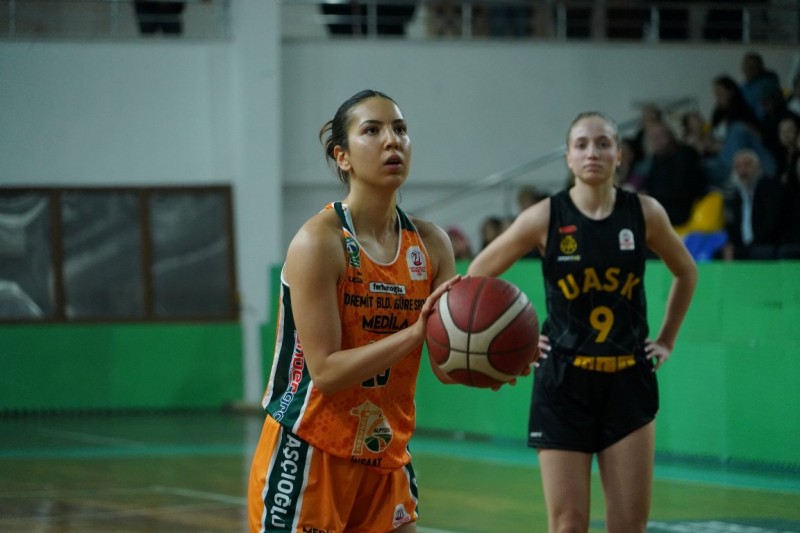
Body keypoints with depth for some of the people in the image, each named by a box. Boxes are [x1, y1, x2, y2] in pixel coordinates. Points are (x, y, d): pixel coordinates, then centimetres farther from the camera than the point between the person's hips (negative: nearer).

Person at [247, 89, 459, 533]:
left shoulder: (430, 243, 3)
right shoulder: (319, 242, -14)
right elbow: (326, 370, -19)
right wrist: (414, 333, -29)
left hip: (385, 459, 6)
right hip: (309, 457, -6)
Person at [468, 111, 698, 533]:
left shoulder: (644, 213, -1)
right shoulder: (546, 218, -7)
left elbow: (686, 273, 17)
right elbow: (478, 276, 4)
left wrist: (666, 340, 13)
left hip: (628, 381, 2)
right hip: (563, 383, -2)